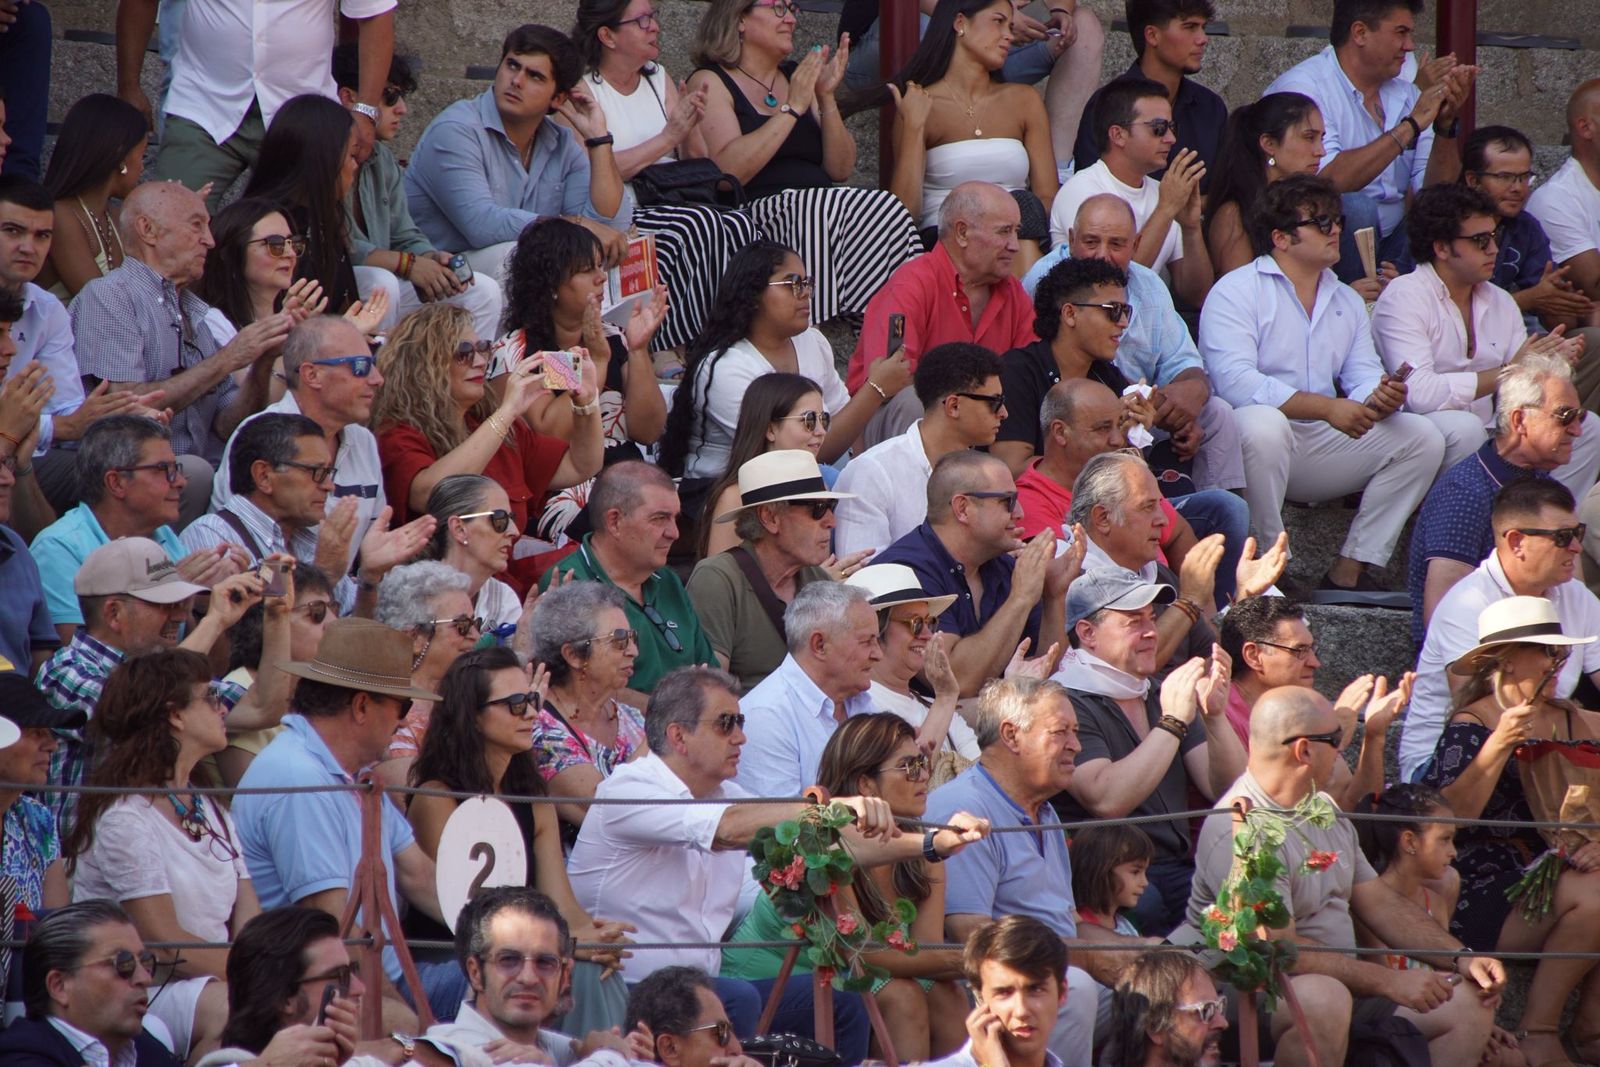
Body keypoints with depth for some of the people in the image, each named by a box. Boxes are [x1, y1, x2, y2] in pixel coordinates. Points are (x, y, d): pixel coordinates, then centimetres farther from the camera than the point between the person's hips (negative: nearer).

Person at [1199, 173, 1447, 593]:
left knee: (1421, 437, -7)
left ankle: (1349, 571, -10)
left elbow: (1363, 380, 9)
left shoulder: (1347, 302, 19)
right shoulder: (1236, 291, -5)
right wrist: (1327, 408, -24)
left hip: (1319, 447, 7)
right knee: (1264, 424, -39)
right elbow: (1235, 382, -20)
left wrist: (1380, 398, -18)